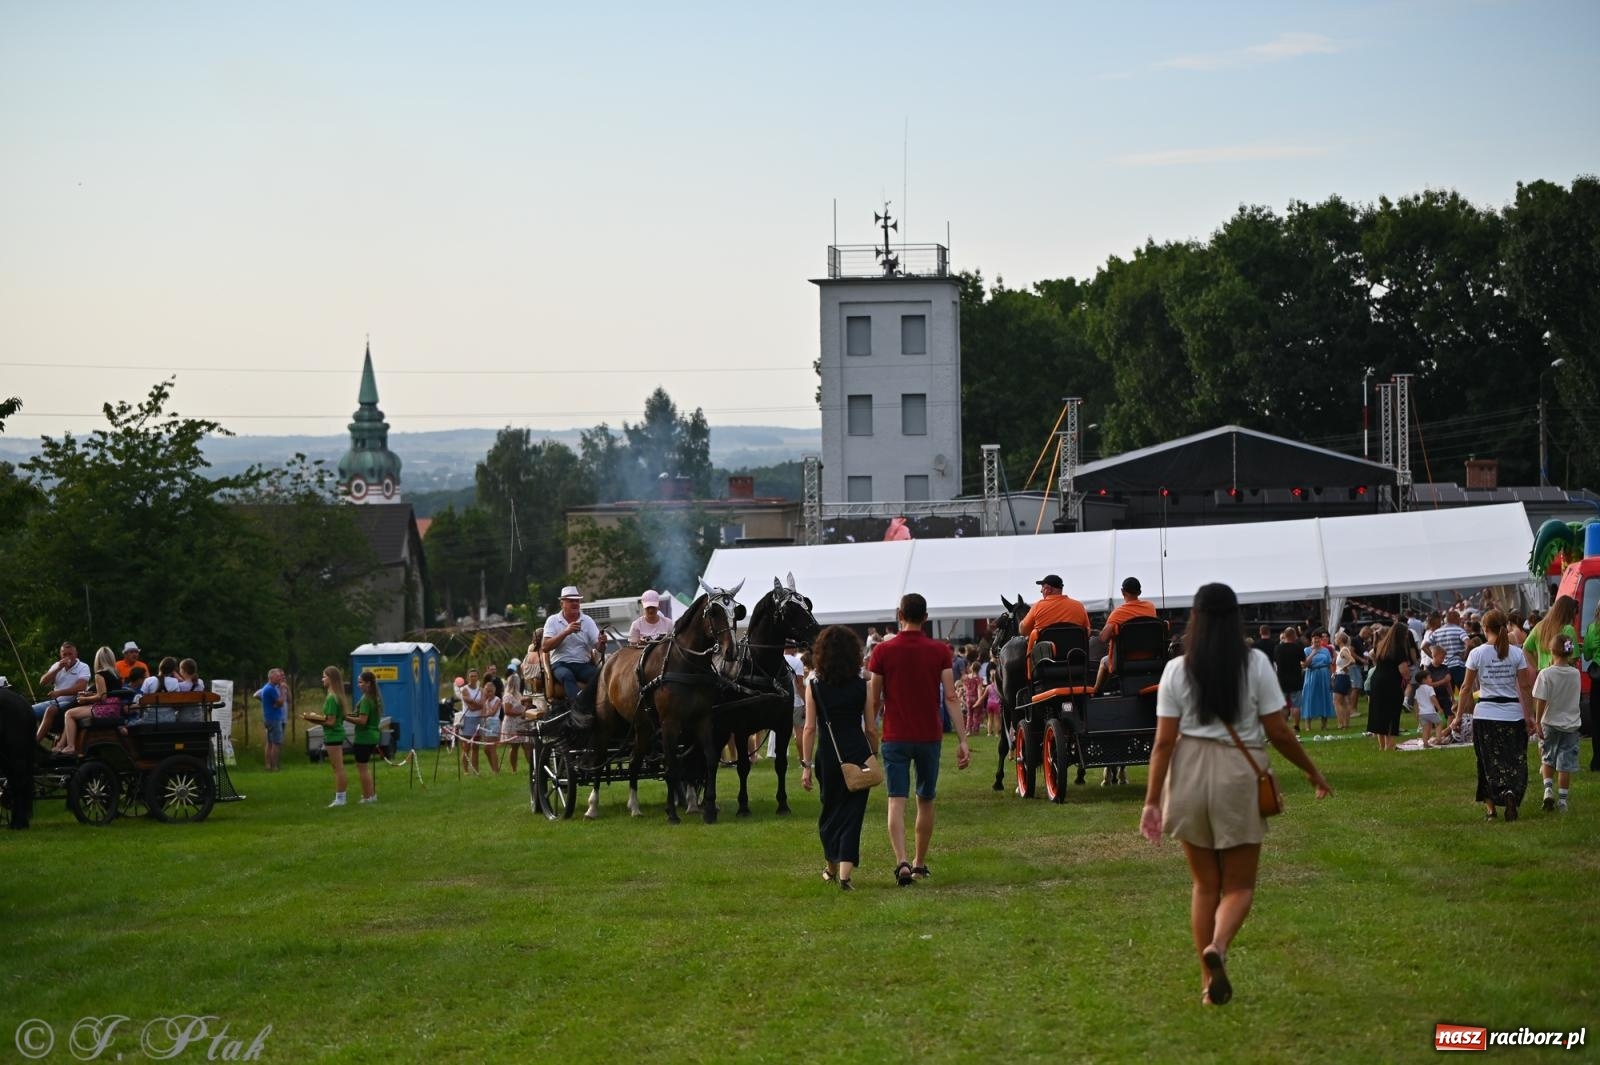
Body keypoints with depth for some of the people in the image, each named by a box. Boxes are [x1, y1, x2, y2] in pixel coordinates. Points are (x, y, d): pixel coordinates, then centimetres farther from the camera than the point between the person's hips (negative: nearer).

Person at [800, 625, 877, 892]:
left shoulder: (814, 687, -3)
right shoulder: (861, 686, -2)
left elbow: (810, 728, -4)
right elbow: (871, 728, 0)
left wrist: (806, 765, -1)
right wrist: (874, 758, 13)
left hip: (829, 753, 1)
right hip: (858, 752, -1)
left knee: (830, 809, 20)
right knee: (852, 812, 2)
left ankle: (831, 867, 35)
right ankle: (845, 873, -11)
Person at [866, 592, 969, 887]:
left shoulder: (882, 652, -4)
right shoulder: (940, 651, -2)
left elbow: (873, 702, 0)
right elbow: (951, 698, -6)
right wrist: (963, 740, -4)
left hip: (895, 738, -1)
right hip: (930, 738, 1)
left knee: (897, 801, -4)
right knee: (925, 801, 15)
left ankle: (901, 861, -22)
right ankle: (920, 864, 23)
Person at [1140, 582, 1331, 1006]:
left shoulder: (1177, 670, -3)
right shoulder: (1255, 665, -5)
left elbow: (1164, 741, -5)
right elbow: (1278, 733, -5)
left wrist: (1152, 800, -3)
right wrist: (1313, 772, 10)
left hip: (1189, 775, 2)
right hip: (1239, 772, -1)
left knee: (1204, 883, 15)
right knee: (1239, 884, 9)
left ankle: (1210, 982, 16)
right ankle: (1218, 946, -21)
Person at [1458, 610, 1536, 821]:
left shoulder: (1477, 653, -5)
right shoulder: (1516, 653, -2)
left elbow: (1466, 687, -2)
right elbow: (1525, 687, -3)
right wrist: (1529, 717, 3)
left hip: (1485, 714, 0)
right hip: (1513, 714, 0)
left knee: (1489, 762, 10)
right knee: (1515, 761, 8)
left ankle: (1490, 807, 8)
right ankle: (1511, 792, -19)